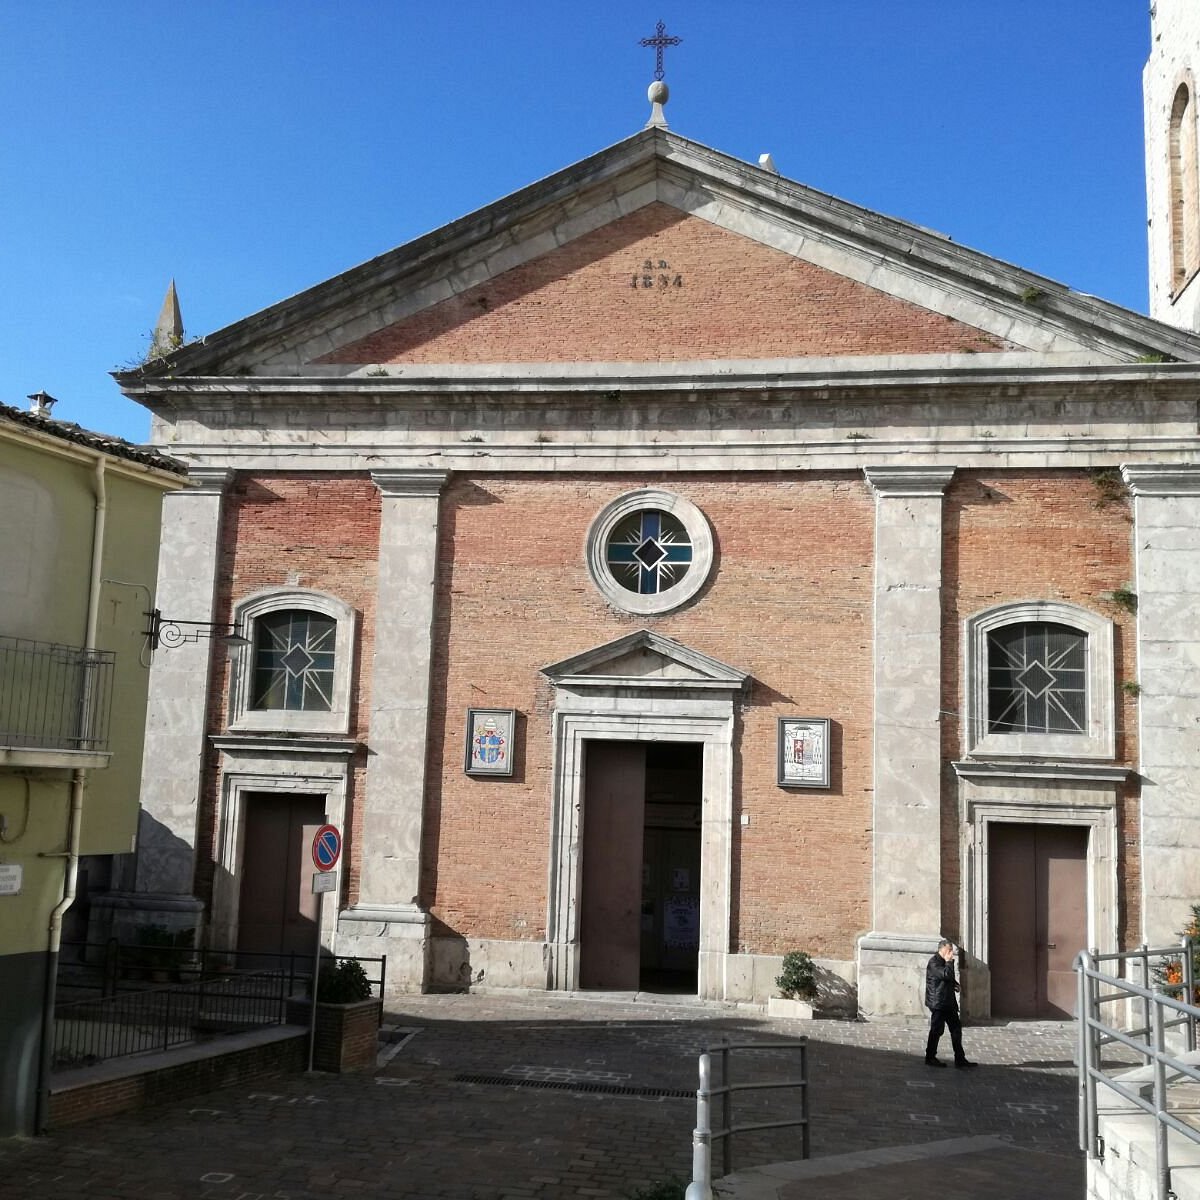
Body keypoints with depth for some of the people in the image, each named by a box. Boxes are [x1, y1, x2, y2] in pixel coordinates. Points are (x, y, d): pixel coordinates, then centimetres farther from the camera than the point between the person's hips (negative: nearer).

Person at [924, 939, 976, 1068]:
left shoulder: (945, 961, 16)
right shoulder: (934, 962, -15)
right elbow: (946, 974, -28)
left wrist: (955, 984, 7)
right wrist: (949, 961, -15)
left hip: (948, 1002, 10)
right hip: (938, 1003, -10)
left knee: (956, 1028, 7)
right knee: (936, 1030, -3)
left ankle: (960, 1059, 11)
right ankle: (930, 1058, 8)